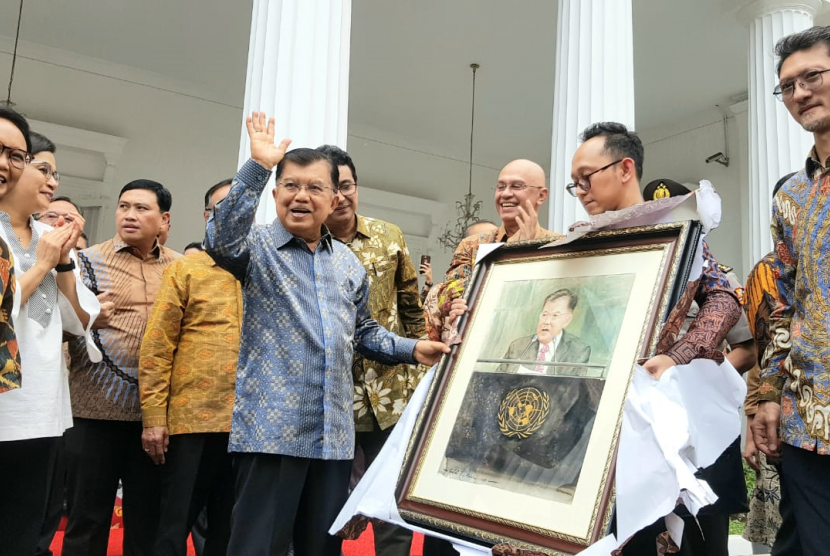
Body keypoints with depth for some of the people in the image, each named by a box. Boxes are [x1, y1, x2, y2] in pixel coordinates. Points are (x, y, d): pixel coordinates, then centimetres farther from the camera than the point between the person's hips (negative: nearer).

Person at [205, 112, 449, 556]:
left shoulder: (349, 262, 14)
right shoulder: (259, 247, -3)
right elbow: (220, 240, -27)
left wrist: (412, 349, 10)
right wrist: (257, 167, -29)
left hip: (335, 435, 5)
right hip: (271, 430, -5)